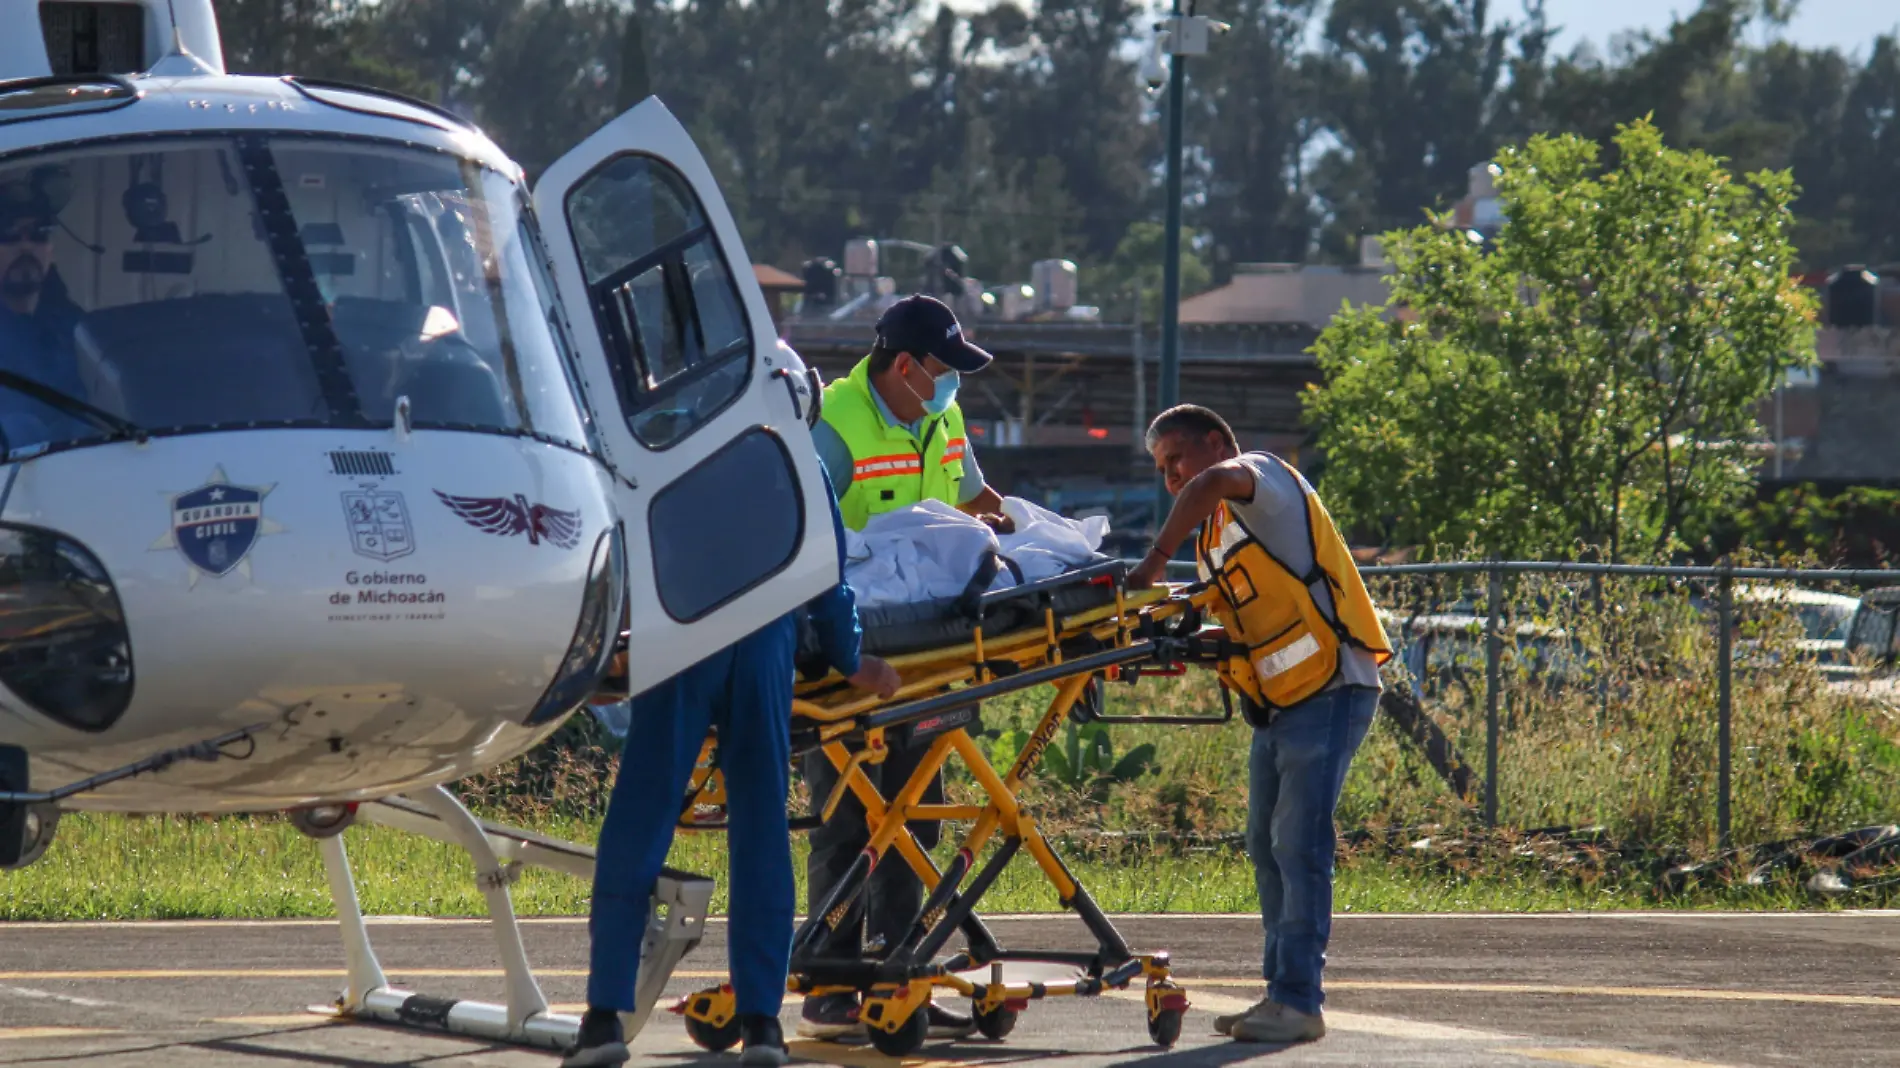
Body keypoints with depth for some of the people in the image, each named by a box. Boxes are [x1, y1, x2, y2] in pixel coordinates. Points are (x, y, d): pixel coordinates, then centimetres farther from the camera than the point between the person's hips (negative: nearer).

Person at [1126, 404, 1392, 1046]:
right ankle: (1283, 992, 17)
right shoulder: (1216, 536, 22)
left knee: (1298, 844, -13)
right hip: (1279, 703, 10)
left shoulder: (1264, 477, -6)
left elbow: (1217, 481, -31)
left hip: (1330, 688, -10)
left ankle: (1298, 1000, -13)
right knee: (1267, 846, 11)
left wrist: (1155, 561, -30)